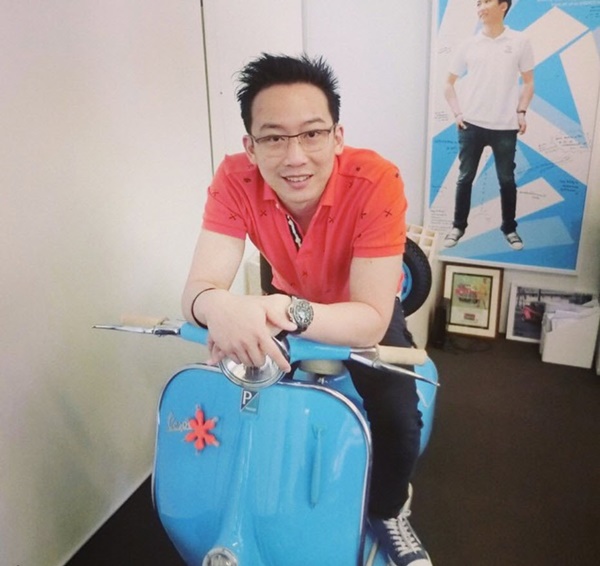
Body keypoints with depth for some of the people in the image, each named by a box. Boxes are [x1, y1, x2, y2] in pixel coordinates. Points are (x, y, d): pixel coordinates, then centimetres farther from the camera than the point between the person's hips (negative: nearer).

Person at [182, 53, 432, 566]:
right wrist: (219, 306, -56)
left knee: (400, 421, -19)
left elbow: (371, 321, -35)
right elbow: (198, 288, -32)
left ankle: (388, 512, 16)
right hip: (286, 304, 3)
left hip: (366, 309, -2)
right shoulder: (236, 179, -26)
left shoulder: (376, 182, -35)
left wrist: (287, 312, -53)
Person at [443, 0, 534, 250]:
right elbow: (449, 83, 12)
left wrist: (521, 111, -5)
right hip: (471, 125, 1)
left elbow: (528, 82, 8)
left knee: (507, 180, 7)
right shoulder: (469, 45, 5)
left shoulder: (520, 42, 2)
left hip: (505, 127, -1)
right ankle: (458, 226, 20)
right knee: (465, 178, 6)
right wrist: (457, 112, 0)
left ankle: (509, 228, 23)